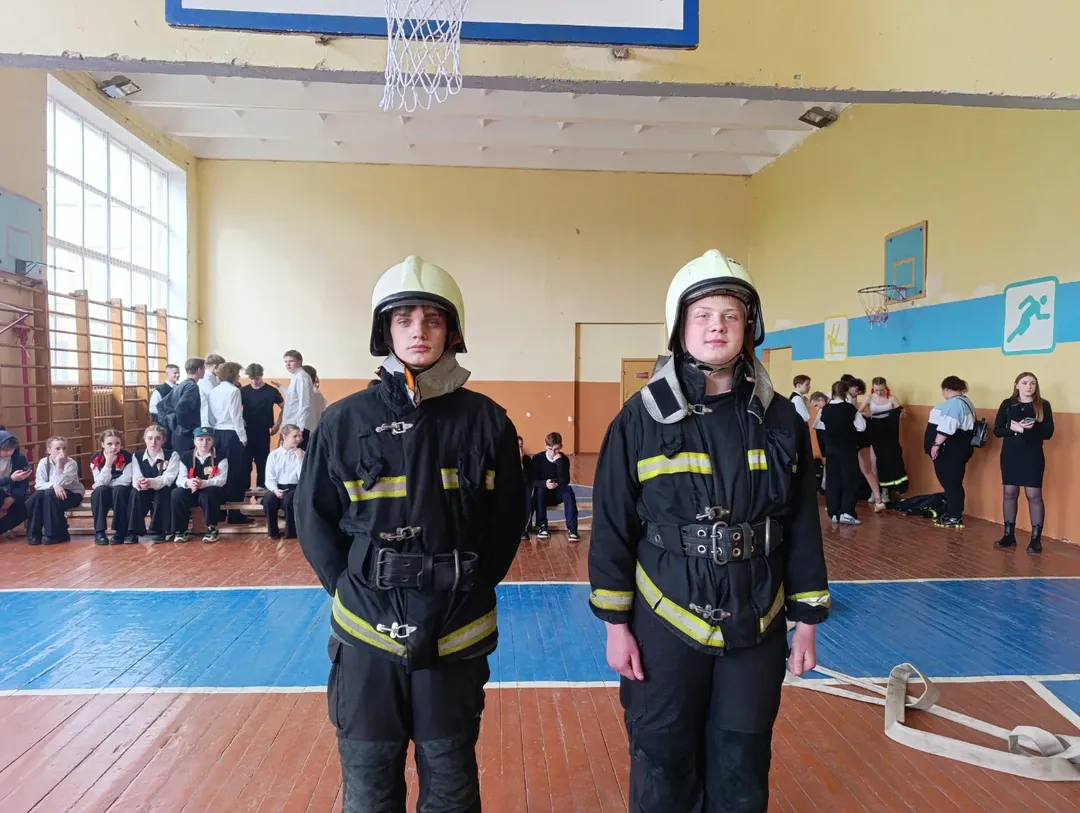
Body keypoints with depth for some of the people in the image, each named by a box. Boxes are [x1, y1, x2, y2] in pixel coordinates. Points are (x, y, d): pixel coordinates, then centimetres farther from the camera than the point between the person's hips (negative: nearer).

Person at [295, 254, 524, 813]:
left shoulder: (484, 420, -5)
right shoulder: (345, 420, -5)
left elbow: (505, 521, 3)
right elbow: (315, 519, 3)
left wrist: (467, 591, -1)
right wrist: (354, 591, -2)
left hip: (455, 634, 0)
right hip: (368, 632, 0)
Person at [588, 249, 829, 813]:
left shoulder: (780, 419, -1)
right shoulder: (642, 417, -8)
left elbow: (803, 528, 4)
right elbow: (612, 527, -6)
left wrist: (806, 620, 6)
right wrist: (615, 624, -5)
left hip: (756, 628, 2)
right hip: (665, 625, -2)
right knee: (664, 766, 13)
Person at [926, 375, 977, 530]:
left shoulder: (954, 403, -17)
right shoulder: (964, 402, 17)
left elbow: (946, 427, -25)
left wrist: (936, 445, -21)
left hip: (949, 451, -10)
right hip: (955, 450, 10)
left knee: (951, 483, -5)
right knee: (952, 483, 14)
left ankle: (955, 518, 0)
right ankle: (950, 513, 22)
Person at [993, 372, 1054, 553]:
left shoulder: (1043, 405, -2)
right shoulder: (1007, 404, 3)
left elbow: (1048, 433, -8)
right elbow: (997, 430, 0)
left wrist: (1023, 430, -19)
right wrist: (1013, 429, -19)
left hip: (1033, 457, -2)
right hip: (1010, 455, 2)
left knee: (1034, 495, -2)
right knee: (1009, 493, 7)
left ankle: (1036, 539, 6)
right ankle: (1009, 535, 16)